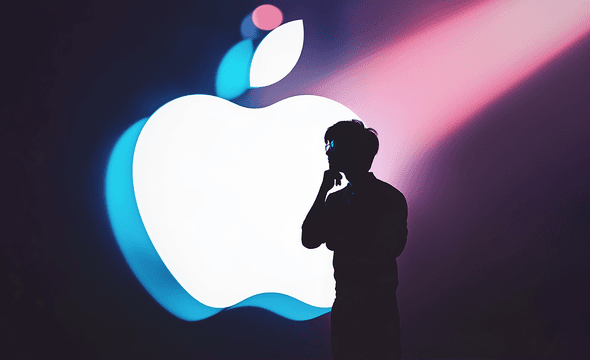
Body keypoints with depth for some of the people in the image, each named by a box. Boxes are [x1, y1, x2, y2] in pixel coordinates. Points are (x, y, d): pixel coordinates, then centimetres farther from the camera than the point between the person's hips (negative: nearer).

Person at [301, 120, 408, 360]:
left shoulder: (390, 198, -7)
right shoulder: (336, 199, 10)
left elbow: (387, 251, -9)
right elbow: (309, 240, 0)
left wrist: (340, 243, -2)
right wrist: (323, 190, -2)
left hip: (378, 306, -5)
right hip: (343, 304, 6)